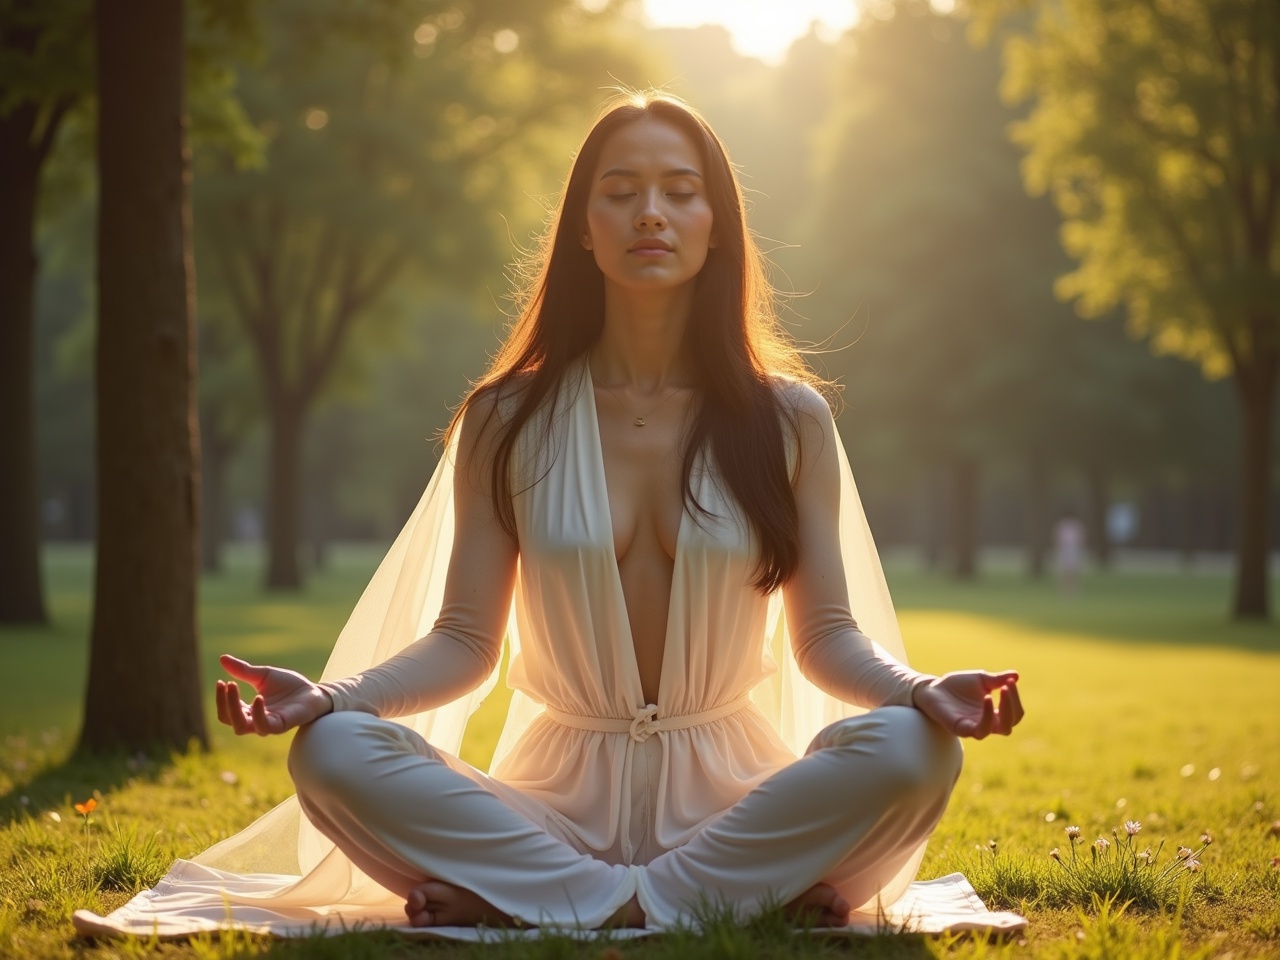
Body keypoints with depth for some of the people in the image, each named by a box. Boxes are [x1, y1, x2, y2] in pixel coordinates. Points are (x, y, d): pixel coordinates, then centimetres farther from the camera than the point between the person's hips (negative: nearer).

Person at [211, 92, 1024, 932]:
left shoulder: (788, 419, 5)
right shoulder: (509, 422, 5)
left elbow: (826, 638, 4)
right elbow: (465, 641, 2)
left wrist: (923, 691, -18)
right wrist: (325, 696, -16)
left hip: (729, 796, 0)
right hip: (561, 793, 0)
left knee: (913, 749, -30)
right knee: (332, 751, -26)